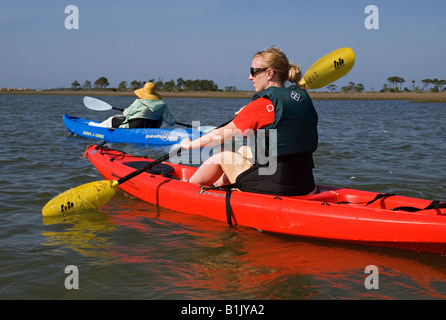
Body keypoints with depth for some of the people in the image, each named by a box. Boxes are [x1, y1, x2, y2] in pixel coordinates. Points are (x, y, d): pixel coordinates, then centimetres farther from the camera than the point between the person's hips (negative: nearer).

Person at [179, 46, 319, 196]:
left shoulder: (262, 104, -14)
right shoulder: (303, 96, 6)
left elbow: (221, 135, -6)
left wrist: (190, 144, 9)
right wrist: (249, 116, 20)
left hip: (275, 186, -7)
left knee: (220, 157, 16)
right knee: (245, 151, 29)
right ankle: (218, 183, 50)